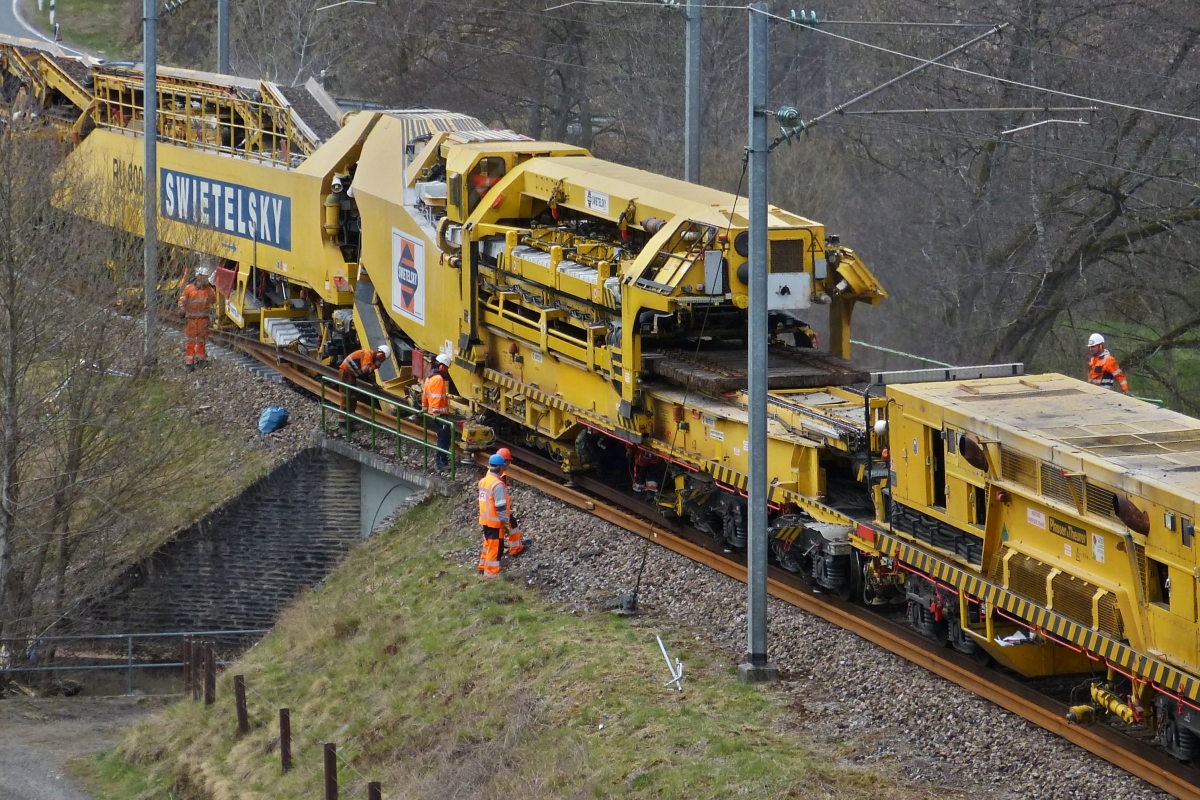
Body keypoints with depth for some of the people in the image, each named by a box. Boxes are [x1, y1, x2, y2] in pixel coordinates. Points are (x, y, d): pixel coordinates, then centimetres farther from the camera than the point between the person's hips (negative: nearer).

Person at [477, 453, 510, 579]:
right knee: (495, 548, 1)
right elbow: (501, 506, -22)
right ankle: (491, 573, 6)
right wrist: (505, 522, -13)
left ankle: (483, 566, 36)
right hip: (495, 522, -8)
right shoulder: (498, 484, -23)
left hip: (485, 520, 8)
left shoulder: (483, 481, 4)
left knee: (488, 543, 24)